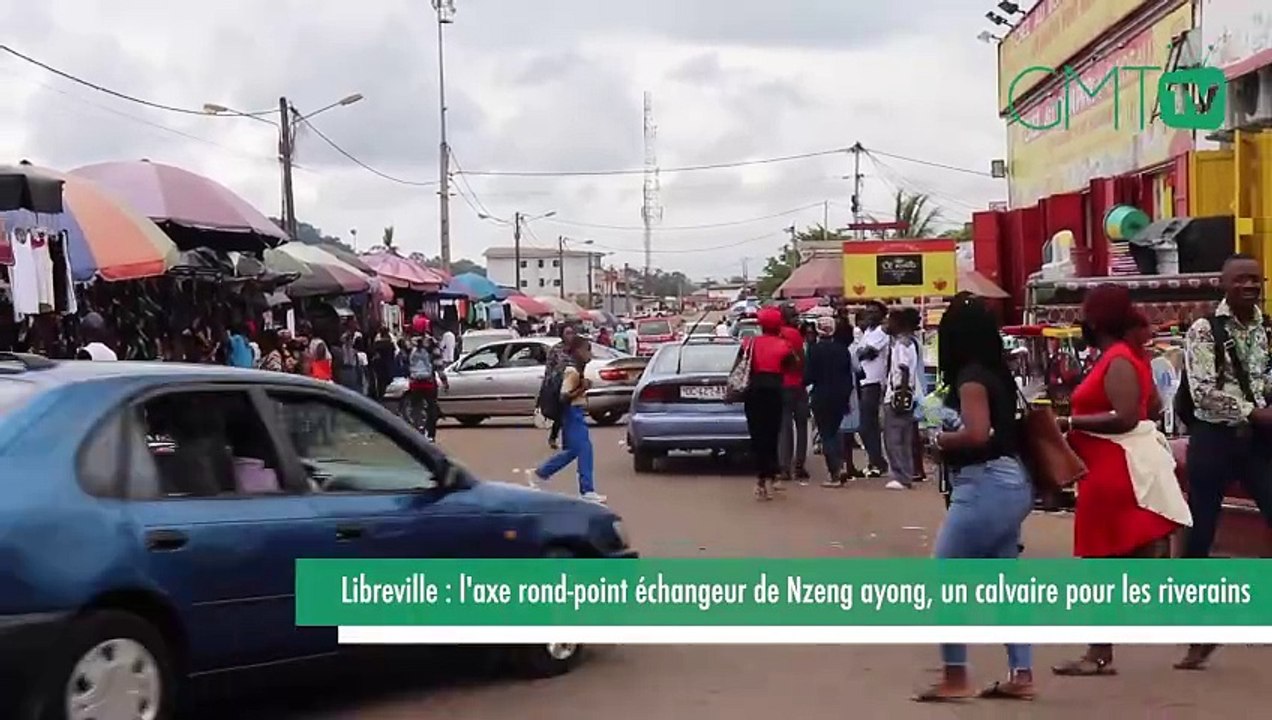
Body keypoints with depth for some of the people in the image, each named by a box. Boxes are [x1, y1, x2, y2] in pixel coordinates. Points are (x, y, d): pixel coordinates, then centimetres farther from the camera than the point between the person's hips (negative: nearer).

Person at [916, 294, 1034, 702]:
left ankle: (954, 678, -2)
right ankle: (1021, 676, 13)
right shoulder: (996, 374, 14)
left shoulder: (970, 376, -13)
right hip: (1010, 483, 10)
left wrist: (940, 440, -7)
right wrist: (949, 435, 9)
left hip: (985, 485, -10)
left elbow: (977, 434, -23)